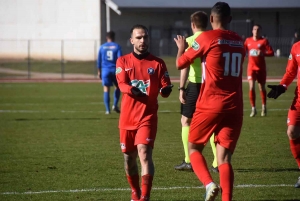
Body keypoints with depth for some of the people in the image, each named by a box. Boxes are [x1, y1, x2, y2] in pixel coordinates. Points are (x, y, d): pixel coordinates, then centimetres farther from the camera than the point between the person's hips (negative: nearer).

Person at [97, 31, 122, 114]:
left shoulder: (102, 47, 6)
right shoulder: (117, 46, 0)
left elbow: (99, 60, 9)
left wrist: (99, 71, 18)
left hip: (105, 70, 1)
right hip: (115, 70, -1)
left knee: (106, 89, 1)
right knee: (117, 87, 19)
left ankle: (107, 109, -4)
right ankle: (115, 105, 5)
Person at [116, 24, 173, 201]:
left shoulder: (157, 63, 4)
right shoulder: (123, 62, 7)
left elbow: (165, 88, 2)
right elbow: (122, 84, -8)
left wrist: (166, 89, -23)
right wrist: (132, 90, -31)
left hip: (148, 116, -2)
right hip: (127, 117, 2)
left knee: (144, 153, -18)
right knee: (129, 157, 11)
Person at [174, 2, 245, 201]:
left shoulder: (206, 38, -5)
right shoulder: (240, 42, 11)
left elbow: (180, 64, 3)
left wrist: (181, 47, 23)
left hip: (210, 104, -4)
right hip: (234, 107, 4)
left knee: (194, 148, 12)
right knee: (224, 158, 3)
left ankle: (209, 183, -13)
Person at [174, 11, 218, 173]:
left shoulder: (190, 41, -6)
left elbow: (185, 66, -12)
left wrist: (181, 88, -10)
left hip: (195, 85, -4)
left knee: (186, 120, 11)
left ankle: (188, 161, 6)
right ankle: (217, 163, 4)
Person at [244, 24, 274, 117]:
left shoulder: (264, 41, -5)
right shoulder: (248, 40, 5)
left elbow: (271, 52, -11)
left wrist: (263, 53, -26)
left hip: (261, 67, -1)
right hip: (251, 67, 1)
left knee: (262, 88, 9)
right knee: (251, 87, -12)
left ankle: (264, 107, 29)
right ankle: (253, 109, -5)